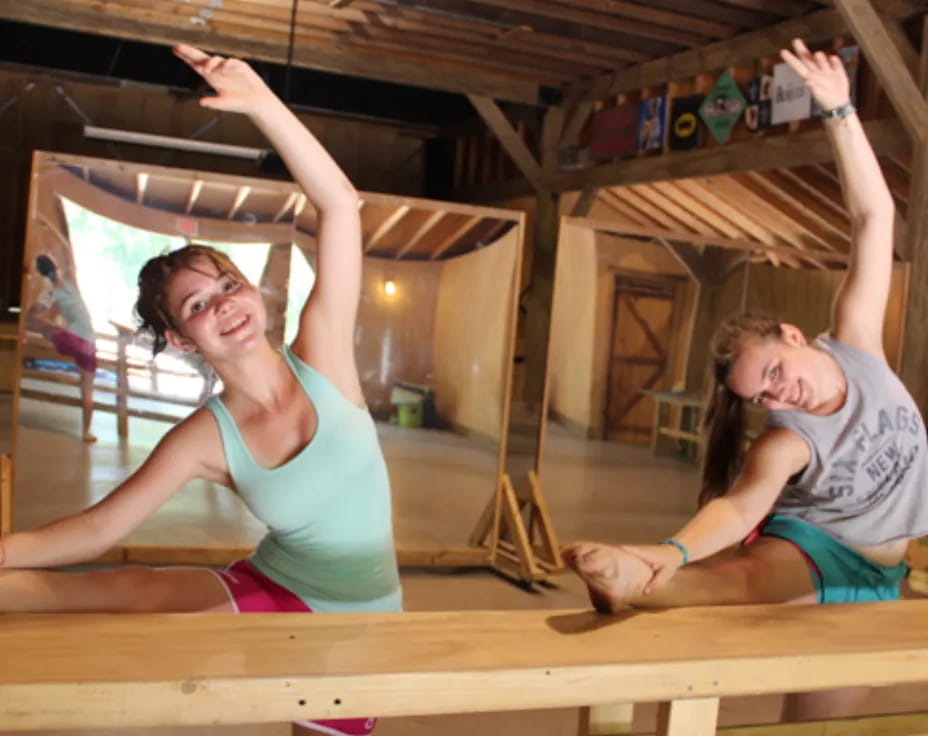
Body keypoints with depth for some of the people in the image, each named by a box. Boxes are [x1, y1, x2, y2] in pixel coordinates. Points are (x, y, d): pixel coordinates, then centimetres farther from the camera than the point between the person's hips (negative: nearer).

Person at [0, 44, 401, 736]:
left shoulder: (321, 358, -13)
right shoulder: (204, 439, -10)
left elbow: (340, 204, -21)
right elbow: (95, 530, -8)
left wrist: (261, 102, -29)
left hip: (359, 620, 1)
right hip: (264, 596, 0)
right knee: (135, 591, -25)